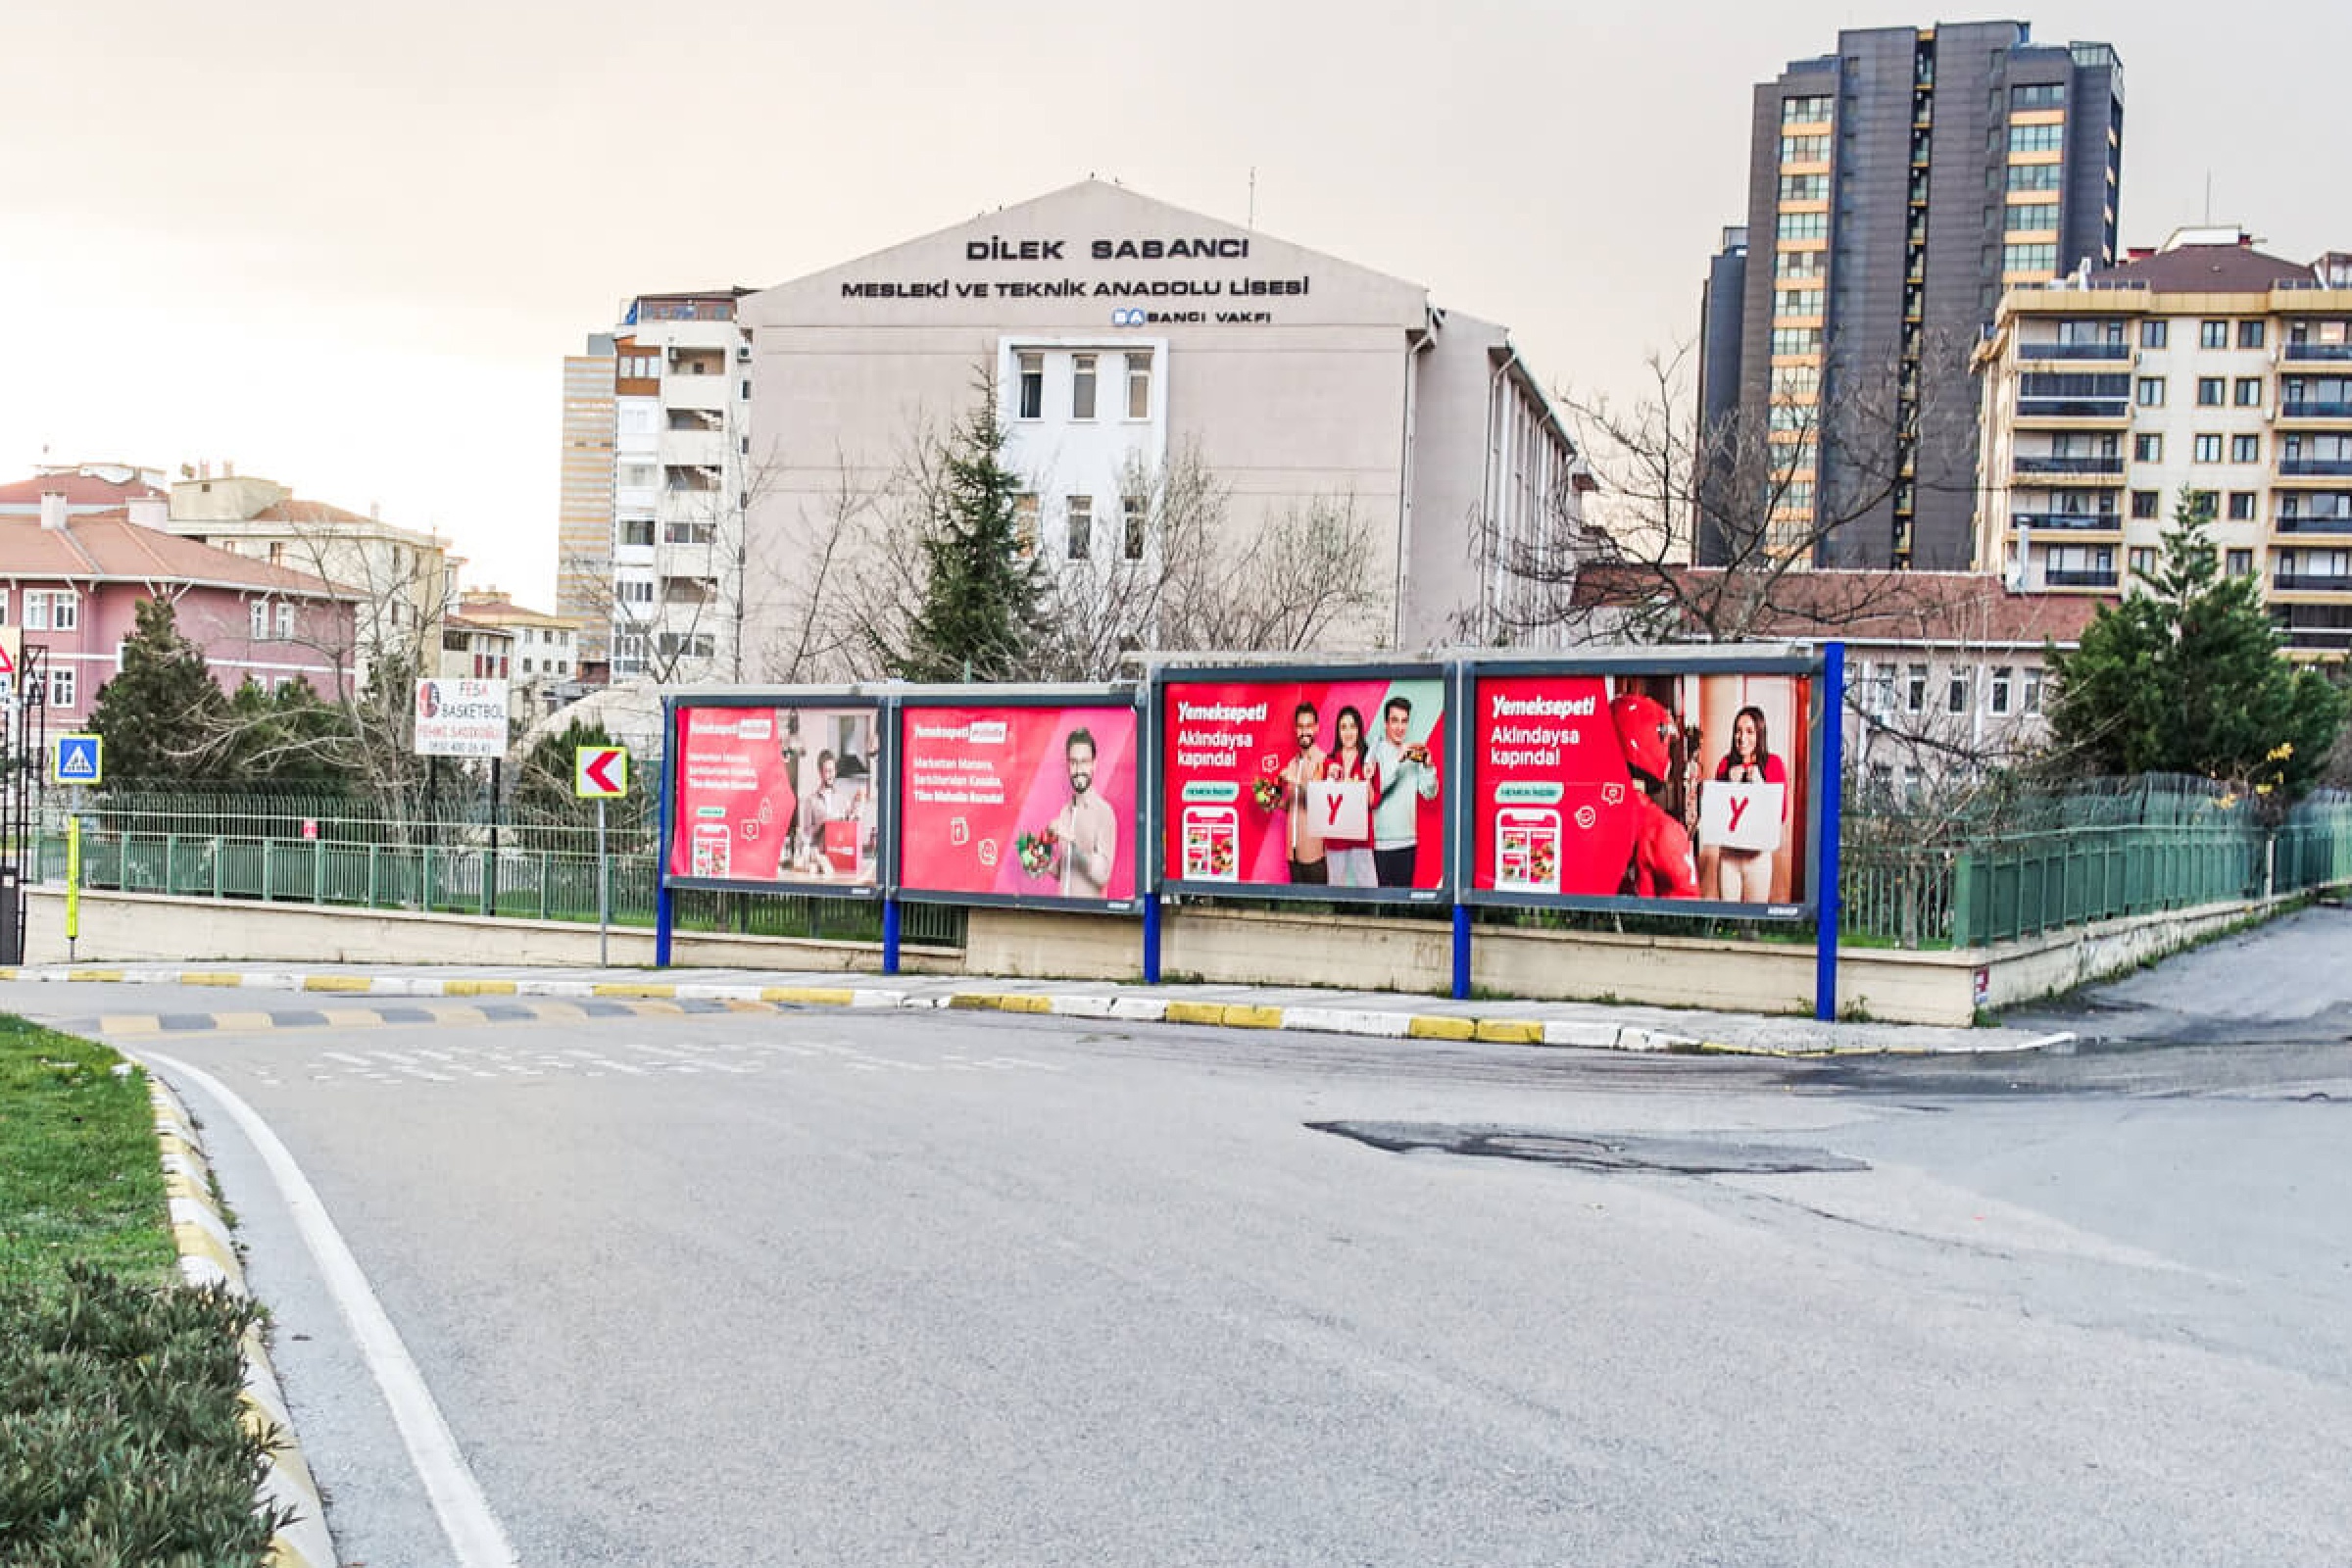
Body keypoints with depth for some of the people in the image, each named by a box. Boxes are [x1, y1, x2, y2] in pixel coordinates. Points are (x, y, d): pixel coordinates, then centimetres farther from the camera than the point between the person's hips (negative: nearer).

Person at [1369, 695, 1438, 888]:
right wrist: (1399, 759, -22)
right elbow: (1371, 792, -20)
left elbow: (1429, 793, 5)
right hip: (1381, 842, -4)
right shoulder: (1375, 752, -4)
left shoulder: (1414, 755, 8)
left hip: (1408, 841, 4)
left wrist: (1427, 765, -11)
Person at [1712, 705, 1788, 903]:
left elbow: (1782, 815, -4)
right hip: (1728, 853, 2)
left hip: (1758, 854, -2)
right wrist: (1730, 783, -7)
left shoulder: (1774, 764, -2)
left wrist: (1760, 785, -14)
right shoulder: (1726, 763, 5)